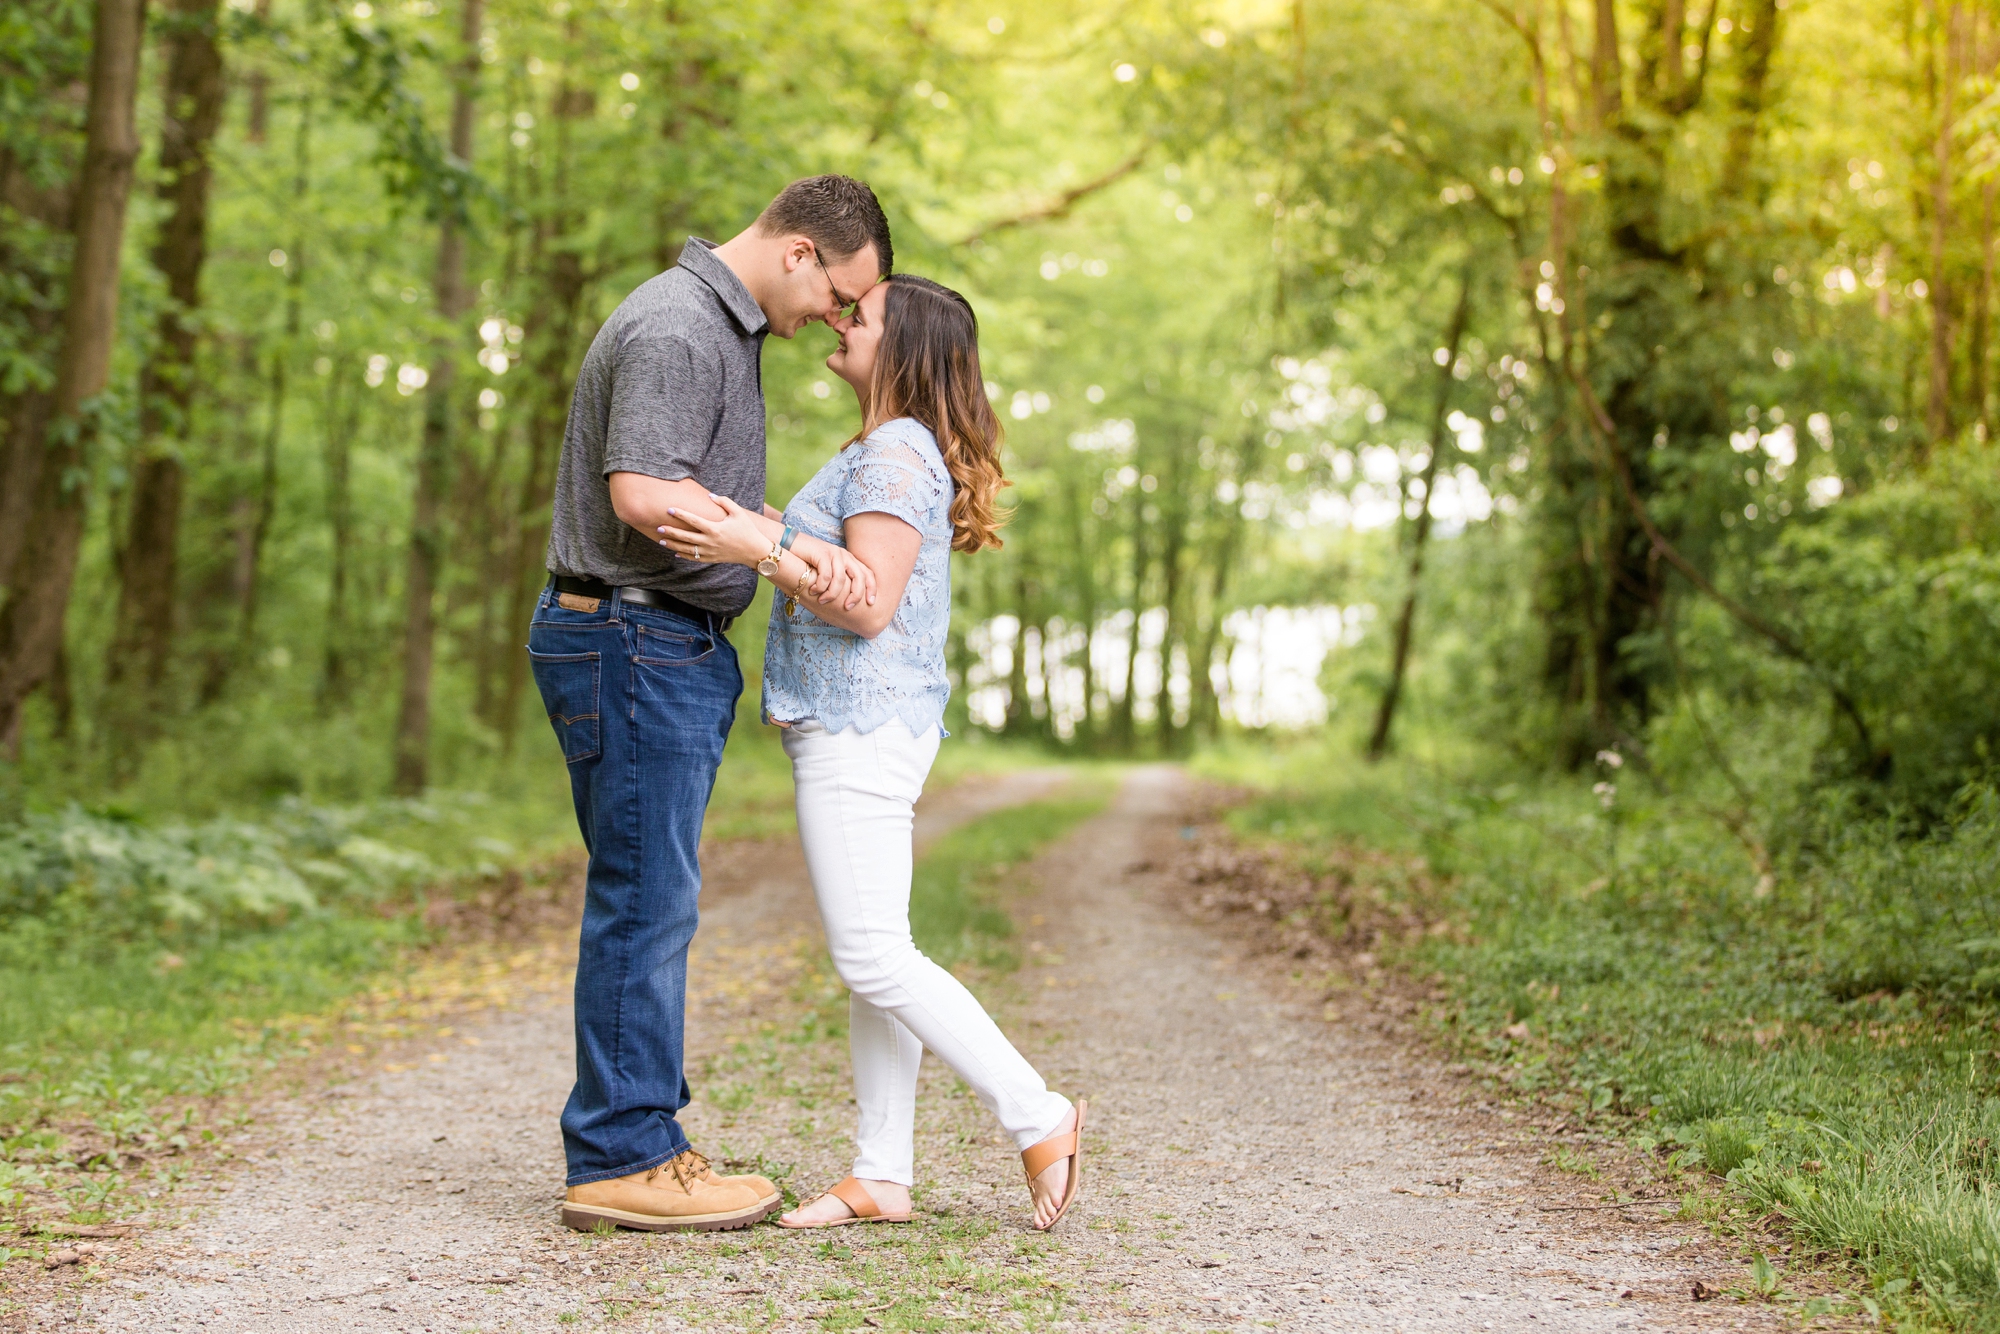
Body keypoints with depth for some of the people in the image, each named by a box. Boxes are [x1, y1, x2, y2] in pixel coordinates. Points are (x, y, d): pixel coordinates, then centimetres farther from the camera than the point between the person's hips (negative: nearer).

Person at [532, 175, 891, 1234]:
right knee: (645, 902, -7)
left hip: (676, 649, 11)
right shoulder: (675, 328, -15)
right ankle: (621, 1162, -1)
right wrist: (793, 547, -23)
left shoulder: (724, 325, 19)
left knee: (651, 905, 11)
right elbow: (644, 496, -25)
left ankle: (633, 1143, 17)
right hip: (634, 640, -11)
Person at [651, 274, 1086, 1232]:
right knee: (871, 957, 9)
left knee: (873, 956, -10)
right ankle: (882, 1178, 13)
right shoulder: (885, 451, 19)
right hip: (857, 728, 11)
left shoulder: (894, 452, -14)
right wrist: (761, 531, 26)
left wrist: (761, 552, -22)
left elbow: (868, 605, -20)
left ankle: (1038, 1118, -5)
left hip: (861, 729, -11)